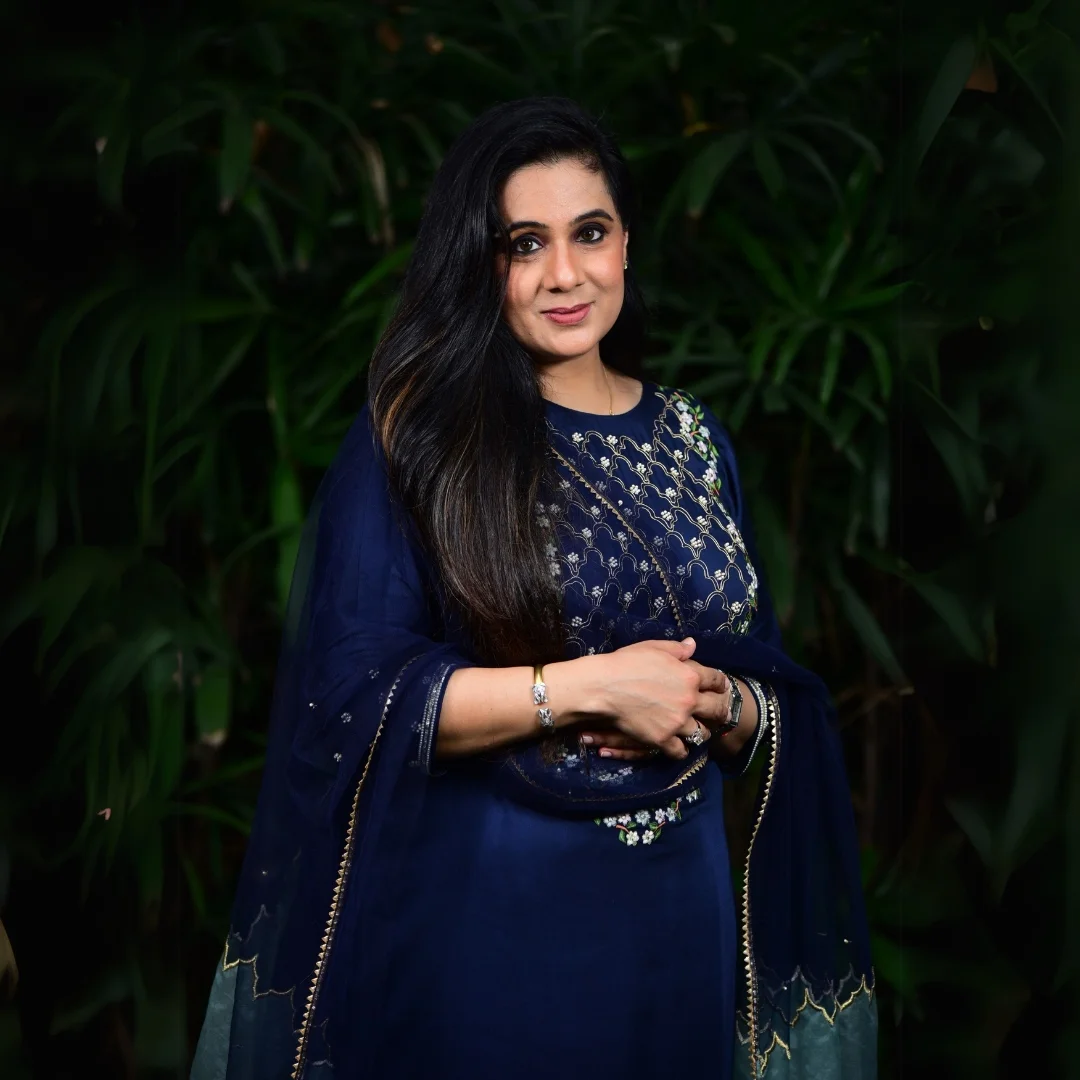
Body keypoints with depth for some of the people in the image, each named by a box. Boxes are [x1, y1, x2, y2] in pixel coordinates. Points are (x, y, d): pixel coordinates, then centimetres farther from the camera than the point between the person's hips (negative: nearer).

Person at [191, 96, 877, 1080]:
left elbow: (775, 698, 11)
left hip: (678, 911, 5)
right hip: (479, 917, -5)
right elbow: (352, 695, -15)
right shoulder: (418, 439, -7)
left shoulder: (692, 441, 7)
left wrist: (717, 703, -11)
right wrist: (586, 688, -19)